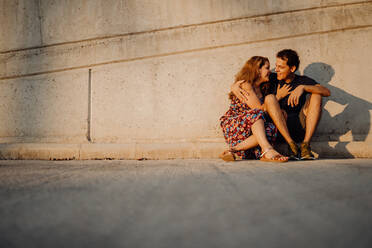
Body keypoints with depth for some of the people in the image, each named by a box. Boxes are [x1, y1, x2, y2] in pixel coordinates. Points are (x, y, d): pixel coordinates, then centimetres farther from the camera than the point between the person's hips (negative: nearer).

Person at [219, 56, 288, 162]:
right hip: (232, 125, -6)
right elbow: (259, 109, -13)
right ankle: (268, 150, -53)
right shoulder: (245, 85, -7)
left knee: (270, 128, -26)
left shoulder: (260, 89, 20)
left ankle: (234, 150, -31)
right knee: (256, 114, -35)